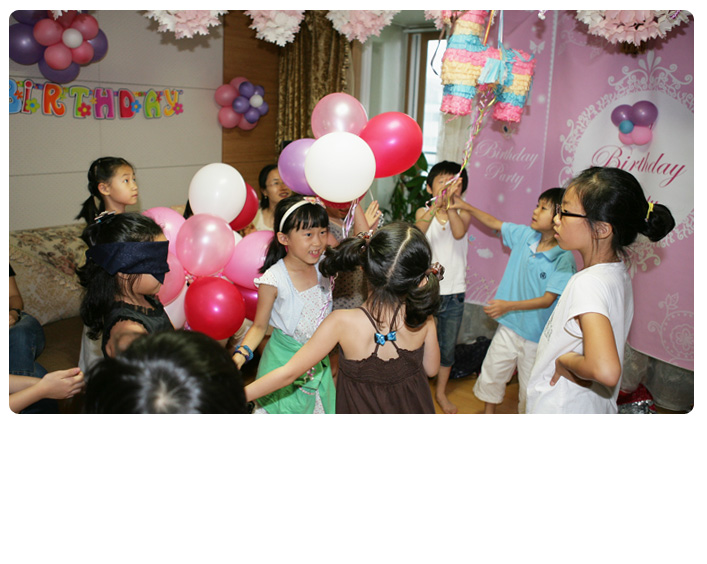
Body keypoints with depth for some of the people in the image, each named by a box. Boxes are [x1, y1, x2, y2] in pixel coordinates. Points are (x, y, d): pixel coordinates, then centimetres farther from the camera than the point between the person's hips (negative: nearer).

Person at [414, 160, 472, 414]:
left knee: (448, 348, 15)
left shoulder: (463, 214, -1)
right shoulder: (424, 212, -4)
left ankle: (441, 392, 35)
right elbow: (418, 231, -28)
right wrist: (436, 205, -44)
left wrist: (450, 204, -39)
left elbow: (459, 233, -24)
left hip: (454, 293, 2)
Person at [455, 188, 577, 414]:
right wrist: (464, 205, 4)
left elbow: (548, 300, -23)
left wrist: (509, 305, -33)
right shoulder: (524, 235, -4)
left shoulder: (564, 258, -21)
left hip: (537, 335, -5)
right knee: (491, 374, 18)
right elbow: (494, 223, 10)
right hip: (509, 326, 5)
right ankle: (488, 414, 41)